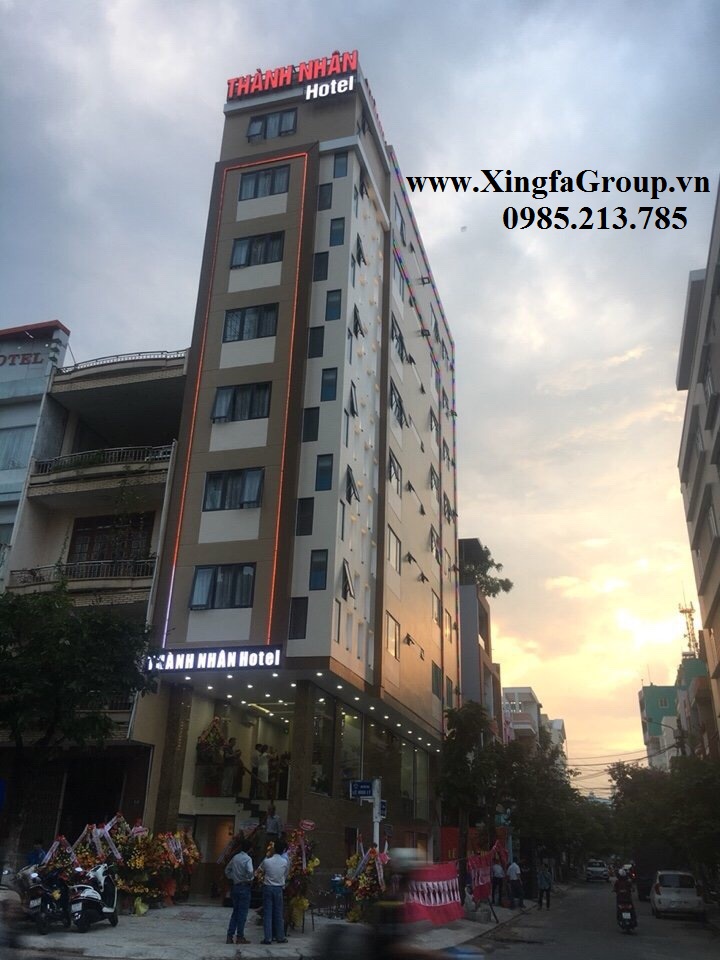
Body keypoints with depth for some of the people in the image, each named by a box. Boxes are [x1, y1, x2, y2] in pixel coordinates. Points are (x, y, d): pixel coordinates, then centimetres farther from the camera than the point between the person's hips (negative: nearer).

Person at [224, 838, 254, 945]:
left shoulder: (235, 858, 6)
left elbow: (227, 870, 17)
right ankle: (240, 937, 5)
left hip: (235, 887, 6)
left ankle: (230, 936, 12)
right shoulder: (247, 859, -14)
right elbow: (250, 872, -28)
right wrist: (250, 879, -8)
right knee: (242, 912, 1)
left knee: (235, 911, 13)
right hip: (245, 887, -6)